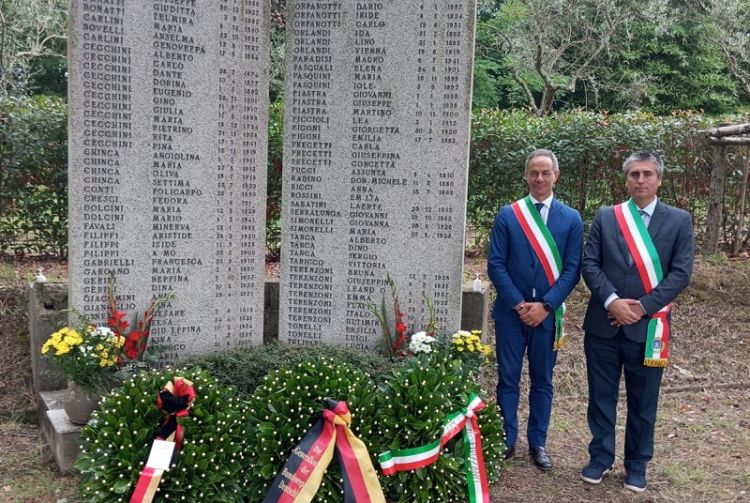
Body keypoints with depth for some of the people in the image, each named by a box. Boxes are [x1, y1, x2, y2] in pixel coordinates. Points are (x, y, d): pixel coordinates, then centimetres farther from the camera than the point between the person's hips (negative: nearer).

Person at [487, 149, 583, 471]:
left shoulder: (571, 219, 2)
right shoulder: (507, 215, 0)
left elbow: (572, 269, -2)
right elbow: (495, 265, -3)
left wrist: (545, 305, -12)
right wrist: (519, 304, -11)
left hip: (548, 313, 1)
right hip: (511, 311, 0)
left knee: (542, 380, 11)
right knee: (508, 378, 6)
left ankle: (537, 443, 23)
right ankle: (506, 441, 18)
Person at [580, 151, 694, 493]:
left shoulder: (679, 220, 1)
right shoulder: (605, 217, 5)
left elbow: (681, 273, -5)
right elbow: (589, 264, -1)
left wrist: (643, 307, -13)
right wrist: (612, 301, -15)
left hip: (648, 325, -1)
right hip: (603, 323, 1)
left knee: (643, 401, 10)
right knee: (601, 395, 10)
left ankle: (636, 464, 27)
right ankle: (600, 457, 27)